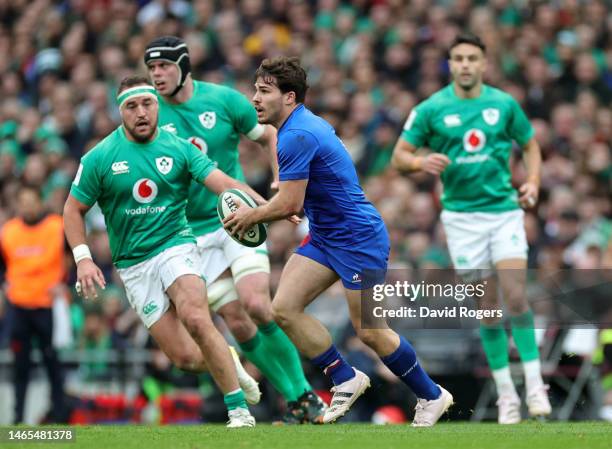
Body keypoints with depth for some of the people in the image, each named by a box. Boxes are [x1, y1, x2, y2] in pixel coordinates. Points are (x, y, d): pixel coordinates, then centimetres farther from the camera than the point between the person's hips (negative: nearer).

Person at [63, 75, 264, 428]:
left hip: (175, 245, -1)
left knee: (196, 320, -29)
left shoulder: (179, 148, -2)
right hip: (133, 264, 1)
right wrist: (83, 258, -6)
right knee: (185, 358, -9)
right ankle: (227, 363, 26)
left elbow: (223, 183, -12)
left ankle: (240, 411, -22)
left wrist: (264, 205, -28)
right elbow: (74, 209, 7)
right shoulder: (100, 158, -2)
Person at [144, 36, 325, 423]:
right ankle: (293, 403, 6)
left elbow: (269, 136, 10)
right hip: (195, 232, 1)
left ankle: (304, 392, -6)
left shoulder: (224, 100, -3)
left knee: (257, 305, -20)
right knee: (236, 322, -5)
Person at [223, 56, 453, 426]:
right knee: (284, 308, -3)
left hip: (358, 239, -10)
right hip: (325, 238, 10)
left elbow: (289, 204, -24)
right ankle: (346, 379, 8)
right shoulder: (309, 124, 9)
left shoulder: (297, 136, -22)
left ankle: (432, 396, 15)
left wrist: (252, 215, -5)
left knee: (369, 331, -3)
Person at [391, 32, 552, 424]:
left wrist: (533, 182, -2)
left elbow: (531, 144, 15)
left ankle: (534, 384, -7)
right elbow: (399, 156, 1)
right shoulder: (431, 109, -2)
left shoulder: (504, 104, 2)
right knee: (487, 306, 1)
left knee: (516, 296, -13)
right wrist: (422, 161, -21)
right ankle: (506, 392, 10)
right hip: (462, 214, 0)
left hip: (505, 209, 0)